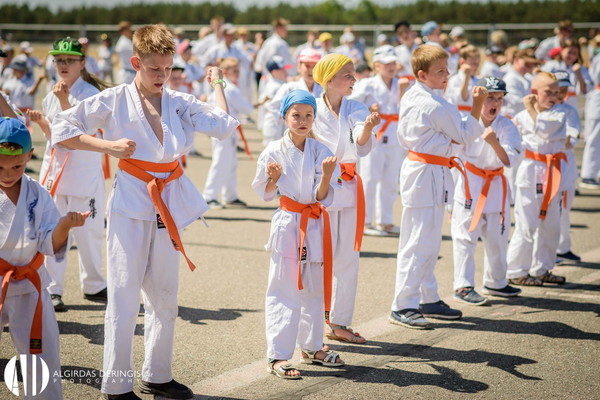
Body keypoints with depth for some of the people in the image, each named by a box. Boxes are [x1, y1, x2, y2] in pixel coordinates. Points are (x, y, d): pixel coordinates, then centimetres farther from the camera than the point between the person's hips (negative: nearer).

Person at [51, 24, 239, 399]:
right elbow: (62, 129, -4)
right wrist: (107, 146, -13)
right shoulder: (114, 100, -5)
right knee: (124, 298, -3)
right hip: (131, 206, -4)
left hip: (170, 206, 5)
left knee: (164, 297, 13)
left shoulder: (179, 102, 6)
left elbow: (225, 126, -4)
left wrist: (217, 82, 5)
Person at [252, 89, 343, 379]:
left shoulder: (321, 152, -2)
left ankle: (311, 346, 30)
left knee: (314, 288, 15)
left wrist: (326, 176, -23)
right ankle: (277, 355, 3)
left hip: (315, 225, 3)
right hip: (286, 224, -3)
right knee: (283, 290, -3)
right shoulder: (274, 151, -7)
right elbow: (264, 193, 1)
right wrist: (274, 179, -19)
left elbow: (322, 197, -4)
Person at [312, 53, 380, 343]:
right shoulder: (313, 108, -6)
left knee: (348, 257, 9)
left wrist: (367, 128, -37)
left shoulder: (356, 109, 2)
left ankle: (339, 322, 21)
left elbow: (363, 146, -16)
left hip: (348, 186, 4)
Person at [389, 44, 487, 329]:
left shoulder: (410, 97, 9)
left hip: (415, 165, 10)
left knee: (428, 242, 17)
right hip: (428, 176, -10)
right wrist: (477, 104, -7)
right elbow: (465, 134, -9)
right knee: (420, 244, -6)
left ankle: (428, 300, 27)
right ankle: (402, 306, -2)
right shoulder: (436, 106, -19)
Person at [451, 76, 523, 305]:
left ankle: (495, 282, 33)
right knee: (465, 236, -7)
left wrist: (494, 142, -29)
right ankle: (463, 286, 1)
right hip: (470, 183, -4)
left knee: (497, 236, 15)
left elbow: (508, 160, -14)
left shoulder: (507, 127, -5)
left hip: (496, 184, 4)